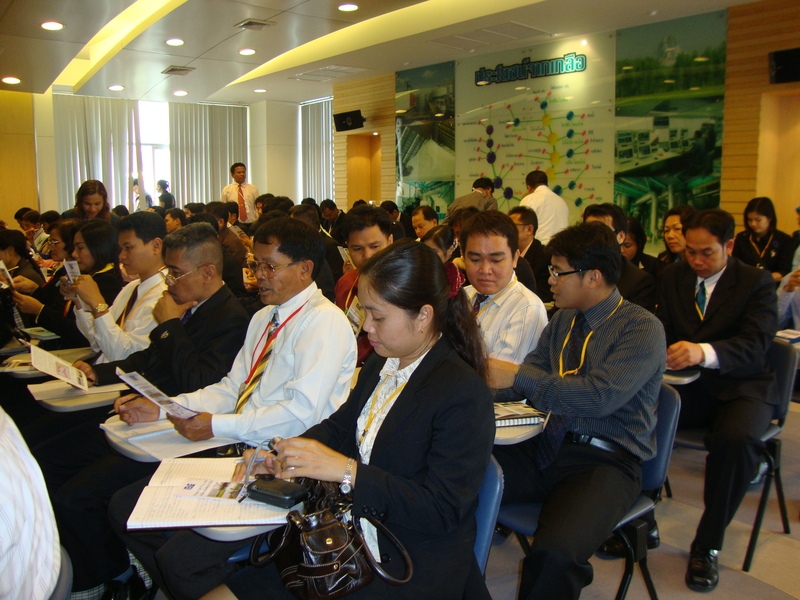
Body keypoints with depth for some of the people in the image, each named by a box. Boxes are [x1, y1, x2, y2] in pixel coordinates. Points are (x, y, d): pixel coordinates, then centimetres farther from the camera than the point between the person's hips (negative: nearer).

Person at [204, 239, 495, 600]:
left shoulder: (464, 394, -18)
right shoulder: (381, 364, 6)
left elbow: (443, 509, -20)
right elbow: (341, 426, 17)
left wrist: (346, 470, -26)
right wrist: (283, 457, -2)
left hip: (407, 569, -7)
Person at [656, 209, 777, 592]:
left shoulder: (757, 282, -4)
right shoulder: (673, 276, 9)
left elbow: (755, 345, -19)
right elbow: (662, 330, 10)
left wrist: (703, 352, -40)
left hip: (740, 387, -3)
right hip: (688, 385, 3)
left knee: (737, 439, -35)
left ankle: (707, 545, -15)